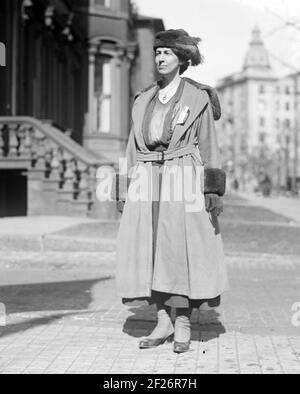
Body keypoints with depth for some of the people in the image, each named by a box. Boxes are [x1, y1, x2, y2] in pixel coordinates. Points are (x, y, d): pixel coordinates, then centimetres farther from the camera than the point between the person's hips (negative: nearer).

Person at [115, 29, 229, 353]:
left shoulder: (198, 97, 4)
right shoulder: (144, 100, 15)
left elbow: (208, 145, 1)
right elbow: (134, 146, 15)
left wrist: (212, 190, -7)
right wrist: (125, 191, 9)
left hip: (184, 179, -4)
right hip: (147, 181, 4)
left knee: (182, 250, -6)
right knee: (150, 251, 1)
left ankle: (183, 325, 4)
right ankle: (163, 322, 11)